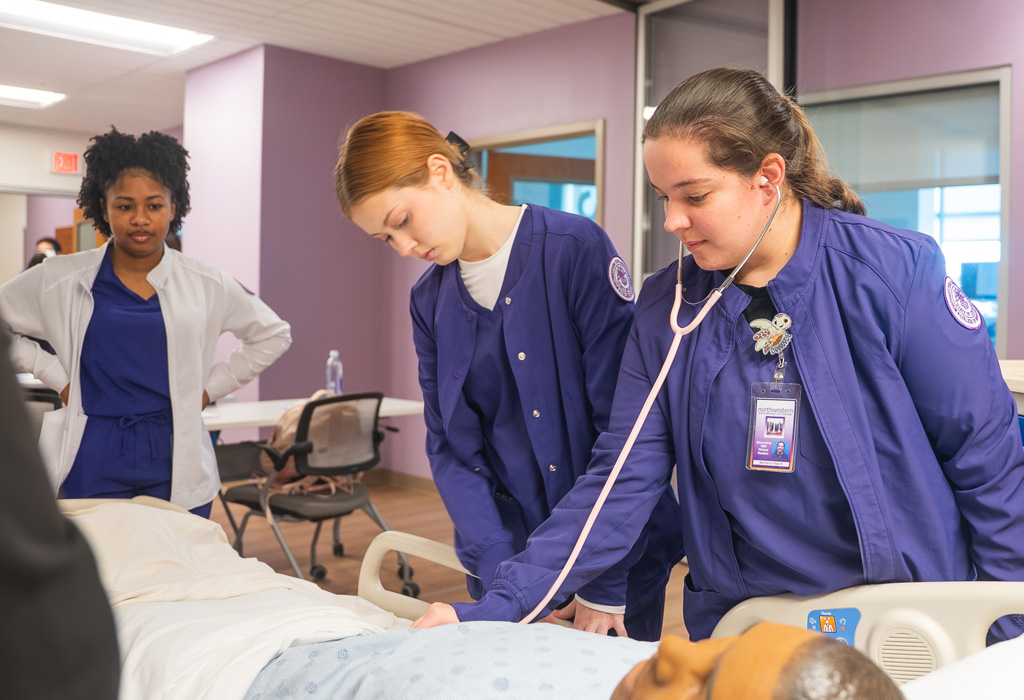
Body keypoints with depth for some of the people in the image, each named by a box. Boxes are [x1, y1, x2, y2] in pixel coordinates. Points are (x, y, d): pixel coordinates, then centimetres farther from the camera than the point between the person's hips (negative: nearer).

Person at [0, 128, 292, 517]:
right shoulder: (61, 280, 2)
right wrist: (56, 377, 4)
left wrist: (211, 387, 8)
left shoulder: (206, 285, 4)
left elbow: (272, 335, 15)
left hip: (176, 466, 1)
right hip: (93, 466, 0)